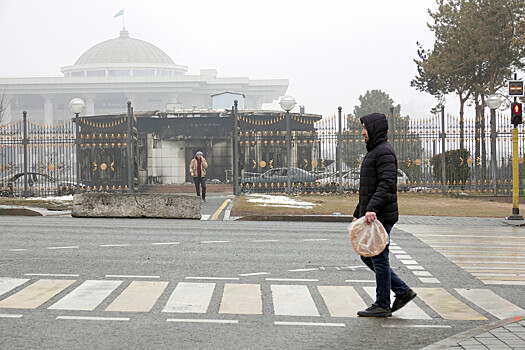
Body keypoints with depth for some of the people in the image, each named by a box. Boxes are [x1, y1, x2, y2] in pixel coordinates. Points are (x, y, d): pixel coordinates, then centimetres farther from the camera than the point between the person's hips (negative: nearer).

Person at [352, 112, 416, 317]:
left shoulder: (384, 152, -12)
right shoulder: (373, 152, 21)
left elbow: (387, 183, -25)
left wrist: (372, 208, -35)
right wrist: (358, 214, 25)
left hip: (381, 216, -11)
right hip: (370, 215, 11)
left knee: (379, 258, -4)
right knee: (367, 256, 12)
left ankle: (382, 305, 3)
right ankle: (402, 291, 15)